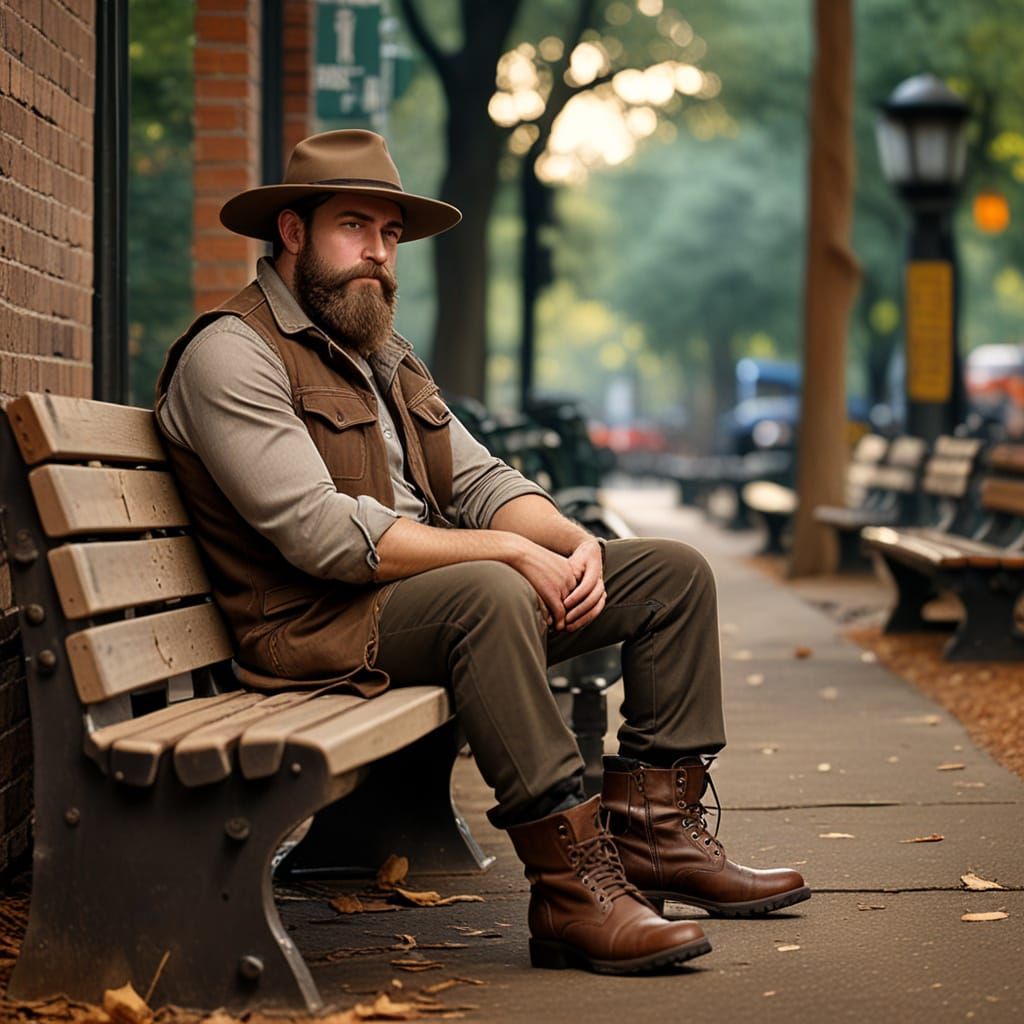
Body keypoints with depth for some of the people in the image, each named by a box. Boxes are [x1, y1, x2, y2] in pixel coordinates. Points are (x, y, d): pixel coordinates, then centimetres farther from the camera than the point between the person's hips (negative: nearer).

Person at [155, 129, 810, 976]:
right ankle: (572, 888, -35)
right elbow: (326, 534, -21)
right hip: (320, 626, -9)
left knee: (674, 572, 4)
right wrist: (511, 550, -21)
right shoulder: (230, 355, -10)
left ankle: (654, 828, 2)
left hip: (438, 595, 9)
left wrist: (574, 540, -7)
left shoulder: (382, 355, 21)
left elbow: (479, 482, 15)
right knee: (491, 594, -39)